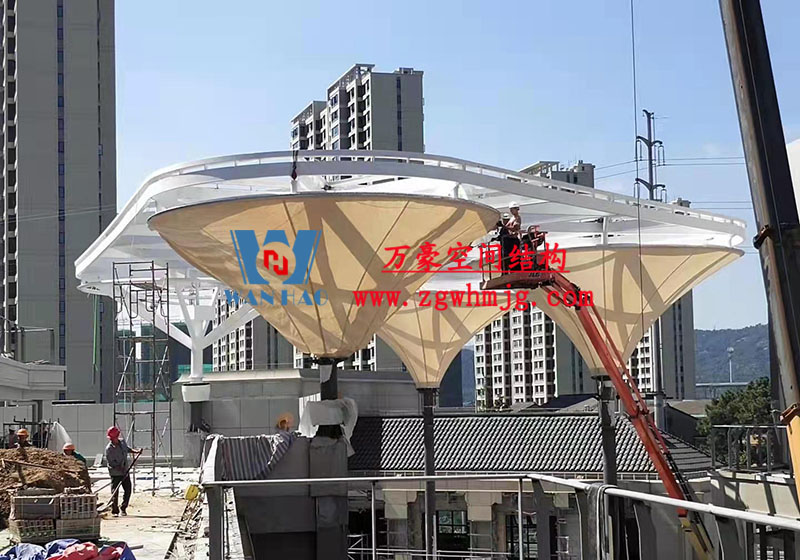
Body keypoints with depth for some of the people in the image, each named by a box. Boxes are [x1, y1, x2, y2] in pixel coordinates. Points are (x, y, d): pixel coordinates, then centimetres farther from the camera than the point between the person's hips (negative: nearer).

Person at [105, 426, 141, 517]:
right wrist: (119, 468, -26)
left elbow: (127, 449, 24)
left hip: (125, 472, 6)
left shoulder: (122, 442, 2)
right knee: (115, 492, -5)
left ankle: (123, 508, 22)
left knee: (128, 490, 7)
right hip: (115, 473, -6)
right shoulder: (109, 448, -17)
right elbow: (110, 463, -18)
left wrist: (136, 451, 11)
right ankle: (115, 511, 5)